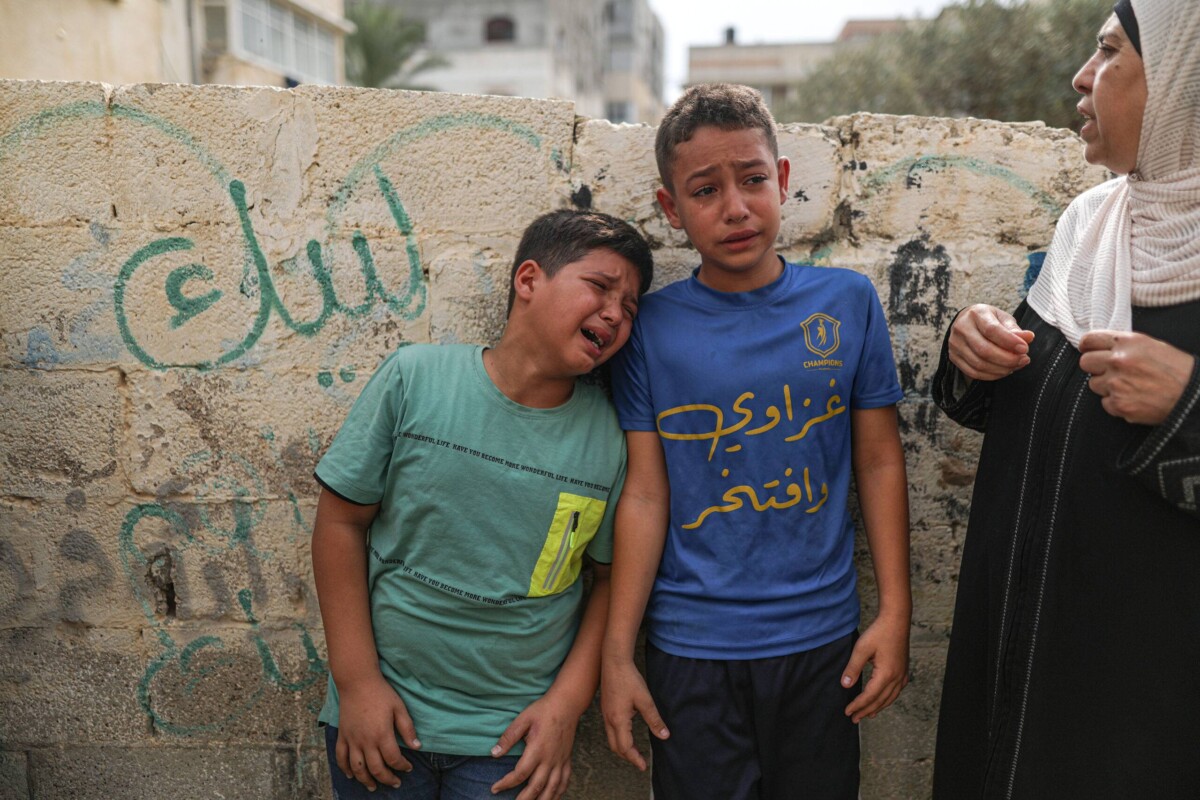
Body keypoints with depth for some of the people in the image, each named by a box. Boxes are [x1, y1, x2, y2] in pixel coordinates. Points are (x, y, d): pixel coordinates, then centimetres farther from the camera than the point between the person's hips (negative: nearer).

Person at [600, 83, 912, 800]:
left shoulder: (848, 301, -3)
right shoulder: (650, 329, -6)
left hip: (822, 639, 2)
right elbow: (645, 496, -4)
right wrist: (617, 654, -4)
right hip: (689, 651, -1)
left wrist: (895, 611, 0)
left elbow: (880, 464, 2)